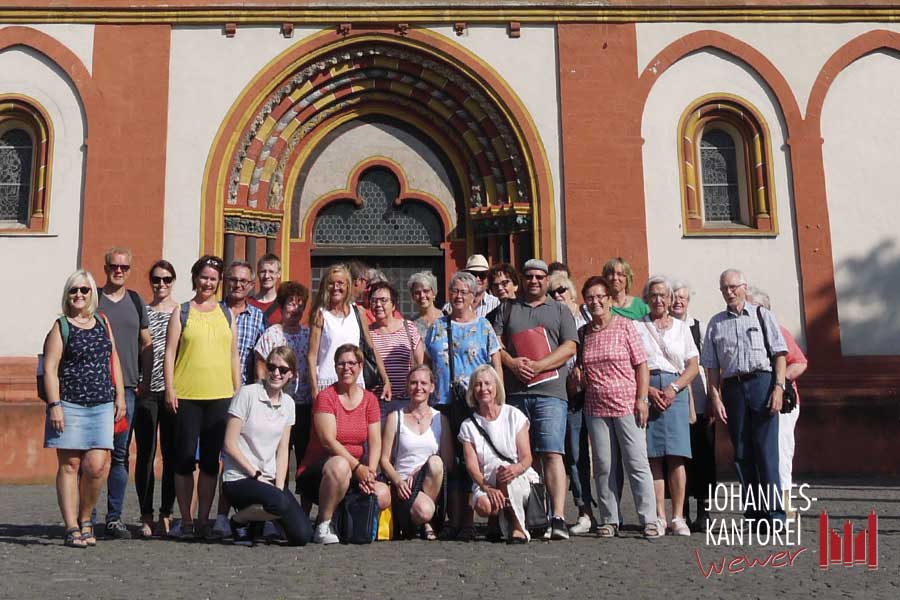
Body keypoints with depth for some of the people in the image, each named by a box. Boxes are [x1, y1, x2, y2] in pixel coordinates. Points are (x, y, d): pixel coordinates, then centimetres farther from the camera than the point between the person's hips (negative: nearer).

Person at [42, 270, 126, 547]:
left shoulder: (103, 322, 15)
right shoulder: (60, 327, 2)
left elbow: (114, 360, 17)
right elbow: (50, 369, -5)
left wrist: (119, 395, 11)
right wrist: (54, 404, -13)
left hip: (102, 405, 3)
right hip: (69, 405, -3)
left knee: (97, 465, -7)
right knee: (69, 465, 0)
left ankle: (85, 519, 14)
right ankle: (72, 527, 5)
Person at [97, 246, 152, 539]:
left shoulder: (135, 301, 13)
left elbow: (146, 344, 16)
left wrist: (146, 380, 9)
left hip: (127, 387, 3)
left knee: (120, 454, 4)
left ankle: (114, 517, 10)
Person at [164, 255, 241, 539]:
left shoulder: (226, 313, 13)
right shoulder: (182, 312, 6)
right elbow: (170, 353, 2)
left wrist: (238, 391, 10)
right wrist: (170, 389, -6)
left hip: (220, 395, 2)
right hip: (186, 396, -2)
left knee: (211, 460, 6)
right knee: (184, 458, 2)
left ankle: (204, 519, 16)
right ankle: (186, 520, 13)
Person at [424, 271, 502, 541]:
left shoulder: (483, 326, 7)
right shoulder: (437, 327, 15)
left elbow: (496, 366, 4)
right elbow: (425, 365, 19)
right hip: (444, 403, 3)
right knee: (450, 462, 3)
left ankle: (468, 522, 1)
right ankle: (454, 521, 9)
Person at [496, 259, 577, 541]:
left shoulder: (560, 311, 15)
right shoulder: (509, 310, 21)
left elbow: (569, 347, 2)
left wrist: (536, 365, -9)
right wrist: (512, 363, -8)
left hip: (549, 393, -2)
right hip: (514, 394, 3)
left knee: (552, 454, -12)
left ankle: (558, 518, -17)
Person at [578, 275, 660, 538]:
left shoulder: (625, 325, 0)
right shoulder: (584, 332, 10)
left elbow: (641, 364, -2)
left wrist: (641, 399, -9)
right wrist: (577, 378, -1)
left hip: (626, 405, -3)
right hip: (595, 408, 4)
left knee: (637, 463, -4)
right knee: (603, 466, 6)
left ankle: (650, 520, 1)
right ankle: (609, 520, 14)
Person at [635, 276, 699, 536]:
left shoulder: (681, 327, 16)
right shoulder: (636, 327, 11)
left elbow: (693, 366, 10)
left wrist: (674, 388, -6)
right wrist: (647, 389, -9)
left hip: (676, 391, 1)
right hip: (645, 391, -1)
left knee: (676, 455, -7)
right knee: (653, 456, -4)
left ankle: (678, 517, -5)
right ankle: (659, 517, -2)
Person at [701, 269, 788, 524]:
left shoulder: (763, 316, 10)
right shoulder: (716, 323, 14)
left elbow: (779, 354, 3)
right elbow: (711, 366, 11)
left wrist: (778, 387, -9)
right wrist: (715, 398, 0)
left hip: (762, 382, -3)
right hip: (732, 387, 3)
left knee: (766, 450, -7)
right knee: (741, 452, 3)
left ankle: (773, 513, -4)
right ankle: (753, 513, 9)